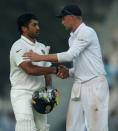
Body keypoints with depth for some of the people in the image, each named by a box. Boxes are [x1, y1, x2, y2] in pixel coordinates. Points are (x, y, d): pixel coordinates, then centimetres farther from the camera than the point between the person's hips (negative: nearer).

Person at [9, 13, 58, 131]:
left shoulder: (41, 47, 14)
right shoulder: (19, 47, -11)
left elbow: (46, 72, 15)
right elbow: (30, 69, -24)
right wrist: (54, 69, -18)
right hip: (22, 94, -7)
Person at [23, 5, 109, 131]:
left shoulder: (87, 32, -12)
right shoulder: (72, 38, 17)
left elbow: (70, 55, -22)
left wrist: (40, 57, -20)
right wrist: (68, 72, 1)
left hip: (94, 85, -9)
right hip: (78, 86, 9)